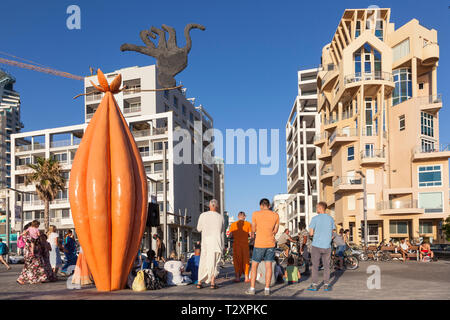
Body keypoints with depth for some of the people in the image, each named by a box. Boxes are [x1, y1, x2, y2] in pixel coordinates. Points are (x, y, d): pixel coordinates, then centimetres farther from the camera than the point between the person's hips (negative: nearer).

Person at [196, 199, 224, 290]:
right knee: (215, 263, 6)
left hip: (206, 242, 1)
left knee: (203, 262, 10)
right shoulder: (220, 217, -2)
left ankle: (199, 283, 9)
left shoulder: (203, 215, -3)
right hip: (217, 242, -1)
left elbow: (199, 229, 7)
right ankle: (212, 283, 1)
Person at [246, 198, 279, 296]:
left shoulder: (256, 214, -6)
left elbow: (253, 229, 4)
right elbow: (275, 231, 9)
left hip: (259, 244, -2)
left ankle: (252, 288, 6)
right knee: (268, 265, 6)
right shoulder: (276, 215, 1)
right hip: (271, 244, 2)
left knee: (254, 265, 7)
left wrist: (252, 234, 26)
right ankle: (267, 289, 6)